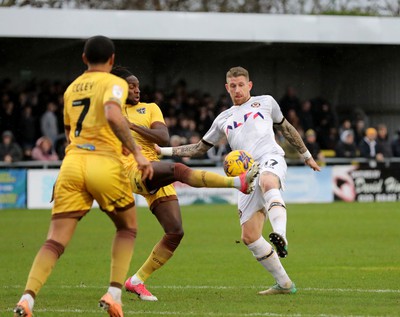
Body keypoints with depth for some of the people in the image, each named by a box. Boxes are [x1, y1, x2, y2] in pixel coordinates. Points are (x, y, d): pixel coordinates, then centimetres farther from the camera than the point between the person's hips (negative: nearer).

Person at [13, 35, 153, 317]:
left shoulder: (71, 88, 22)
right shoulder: (114, 83, 3)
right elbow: (113, 115, -18)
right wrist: (137, 153, -17)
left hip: (72, 164, 4)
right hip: (105, 164, -4)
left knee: (55, 241, -1)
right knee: (127, 228, 20)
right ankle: (114, 294, 5)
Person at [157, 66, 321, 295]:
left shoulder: (265, 102, 21)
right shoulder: (223, 119, 28)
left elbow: (286, 128, 32)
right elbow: (200, 148, 34)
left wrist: (306, 156, 36)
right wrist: (164, 150, 25)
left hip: (270, 158, -5)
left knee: (267, 182, -44)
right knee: (249, 236, -6)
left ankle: (280, 237, -64)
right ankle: (284, 284, 5)